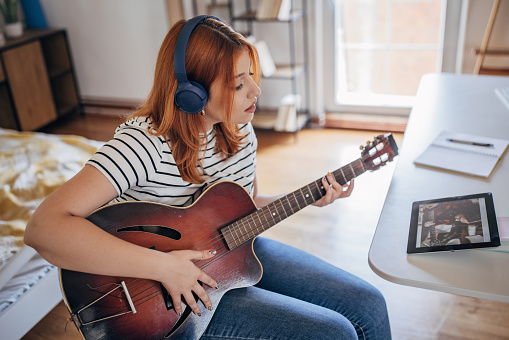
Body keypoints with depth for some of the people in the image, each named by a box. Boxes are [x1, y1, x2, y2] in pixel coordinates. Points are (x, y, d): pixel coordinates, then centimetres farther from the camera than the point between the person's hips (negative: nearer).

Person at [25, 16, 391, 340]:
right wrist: (162, 265, -36)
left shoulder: (238, 128, -2)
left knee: (369, 305, 2)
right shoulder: (146, 142, -26)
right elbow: (44, 227, -34)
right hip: (175, 299, -7)